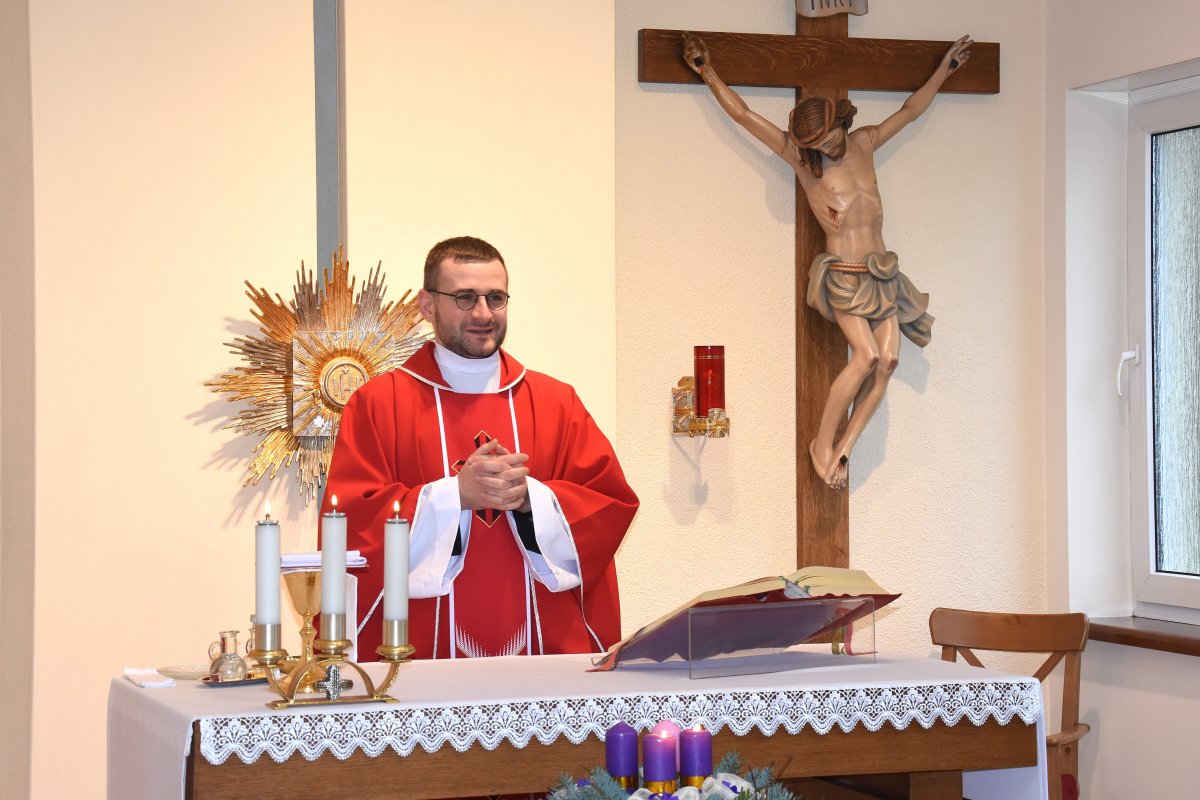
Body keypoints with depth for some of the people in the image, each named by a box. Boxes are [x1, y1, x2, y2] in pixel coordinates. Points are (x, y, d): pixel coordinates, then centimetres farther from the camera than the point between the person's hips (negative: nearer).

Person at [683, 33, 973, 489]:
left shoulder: (864, 143, 10)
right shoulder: (801, 157, -3)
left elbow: (911, 110, 25)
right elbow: (742, 114, -4)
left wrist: (945, 69, 31)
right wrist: (707, 73, -5)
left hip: (881, 273, 5)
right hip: (842, 275, -5)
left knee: (888, 357, -12)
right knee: (866, 354, -23)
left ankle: (843, 448, -9)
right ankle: (822, 443, -11)